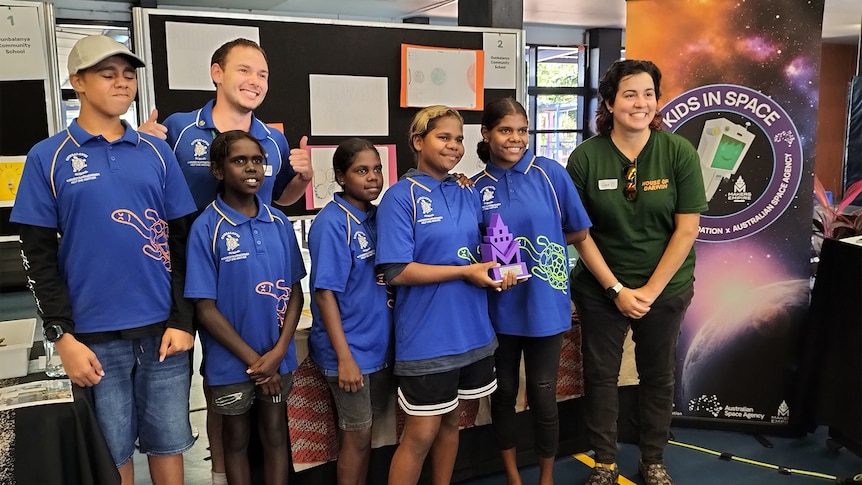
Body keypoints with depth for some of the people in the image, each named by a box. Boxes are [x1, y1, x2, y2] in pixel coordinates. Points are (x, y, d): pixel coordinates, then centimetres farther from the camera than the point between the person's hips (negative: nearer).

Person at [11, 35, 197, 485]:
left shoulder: (156, 152, 6)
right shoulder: (48, 157, 0)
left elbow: (184, 241, 5)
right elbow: (38, 254, -1)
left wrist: (182, 320, -1)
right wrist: (63, 336, -8)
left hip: (163, 329, 2)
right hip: (96, 336, -2)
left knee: (168, 446, 12)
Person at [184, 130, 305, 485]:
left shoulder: (280, 223, -1)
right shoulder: (206, 228, -13)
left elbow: (295, 292, 1)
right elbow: (205, 308, -12)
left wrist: (277, 352, -10)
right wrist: (253, 360, -13)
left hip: (278, 358, 3)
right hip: (232, 362, -3)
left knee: (275, 436, 16)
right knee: (237, 440, 17)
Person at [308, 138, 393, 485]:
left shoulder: (378, 216, 4)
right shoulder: (331, 223, -17)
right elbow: (325, 293, -18)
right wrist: (344, 357, -19)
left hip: (379, 345, 6)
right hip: (349, 351, -6)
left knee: (365, 432, 19)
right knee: (357, 436, 7)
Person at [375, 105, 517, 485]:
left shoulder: (468, 195, 7)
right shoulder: (401, 197, -11)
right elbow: (396, 271, -18)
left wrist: (497, 273, -5)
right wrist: (464, 272, -19)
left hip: (472, 330, 6)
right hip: (426, 336, -6)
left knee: (451, 421, 20)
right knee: (421, 434, 3)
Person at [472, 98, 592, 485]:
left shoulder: (549, 173, -7)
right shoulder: (477, 187, -1)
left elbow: (578, 232, 0)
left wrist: (537, 245, -4)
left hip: (544, 305, -1)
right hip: (499, 308, 2)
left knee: (542, 396, 9)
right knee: (503, 393, 15)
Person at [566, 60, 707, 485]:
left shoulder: (679, 153, -9)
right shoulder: (585, 157, -10)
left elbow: (687, 229, -9)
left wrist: (651, 290, -12)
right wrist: (617, 289, -12)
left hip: (666, 287, 1)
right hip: (600, 288, 0)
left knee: (658, 375, 14)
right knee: (600, 374, 10)